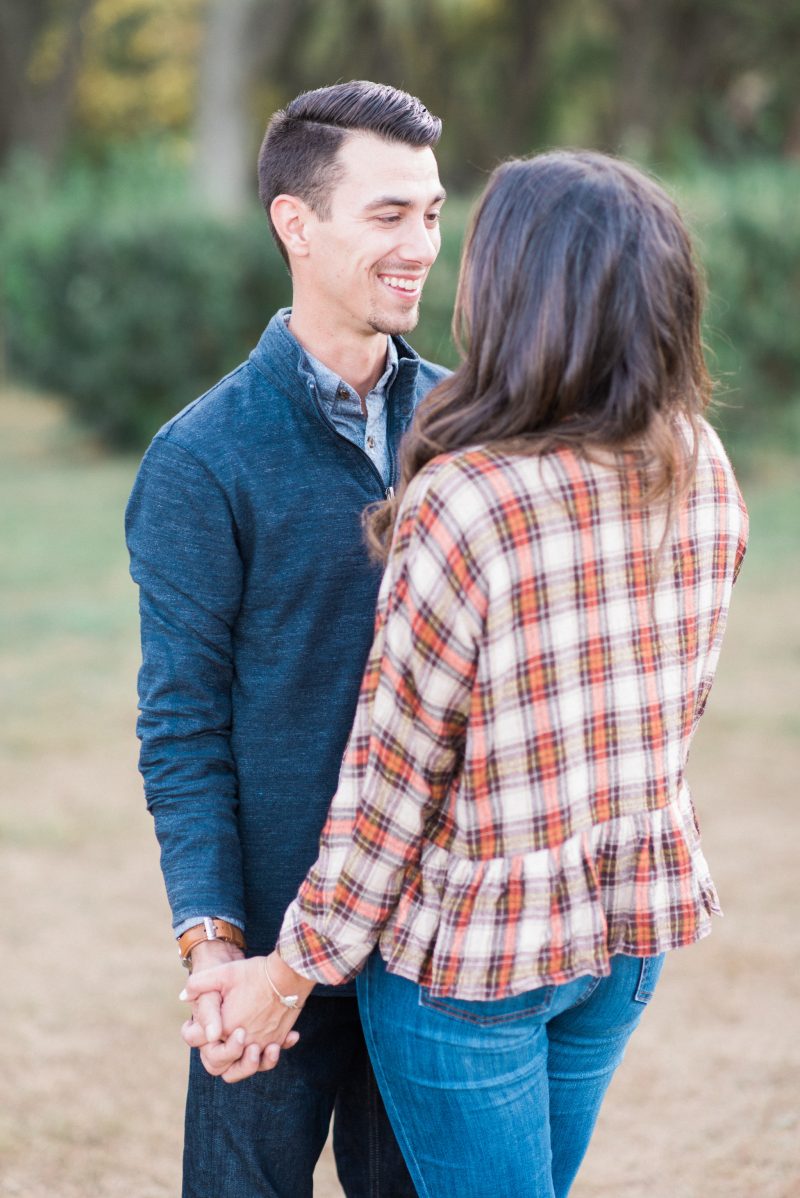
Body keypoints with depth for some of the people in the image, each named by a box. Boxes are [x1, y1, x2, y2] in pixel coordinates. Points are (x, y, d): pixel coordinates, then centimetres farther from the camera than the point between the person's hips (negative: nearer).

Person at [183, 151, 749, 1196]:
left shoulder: (466, 502, -25)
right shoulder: (703, 471, -6)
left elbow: (398, 768, -18)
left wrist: (296, 969, -7)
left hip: (474, 947, -6)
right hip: (636, 922, 6)